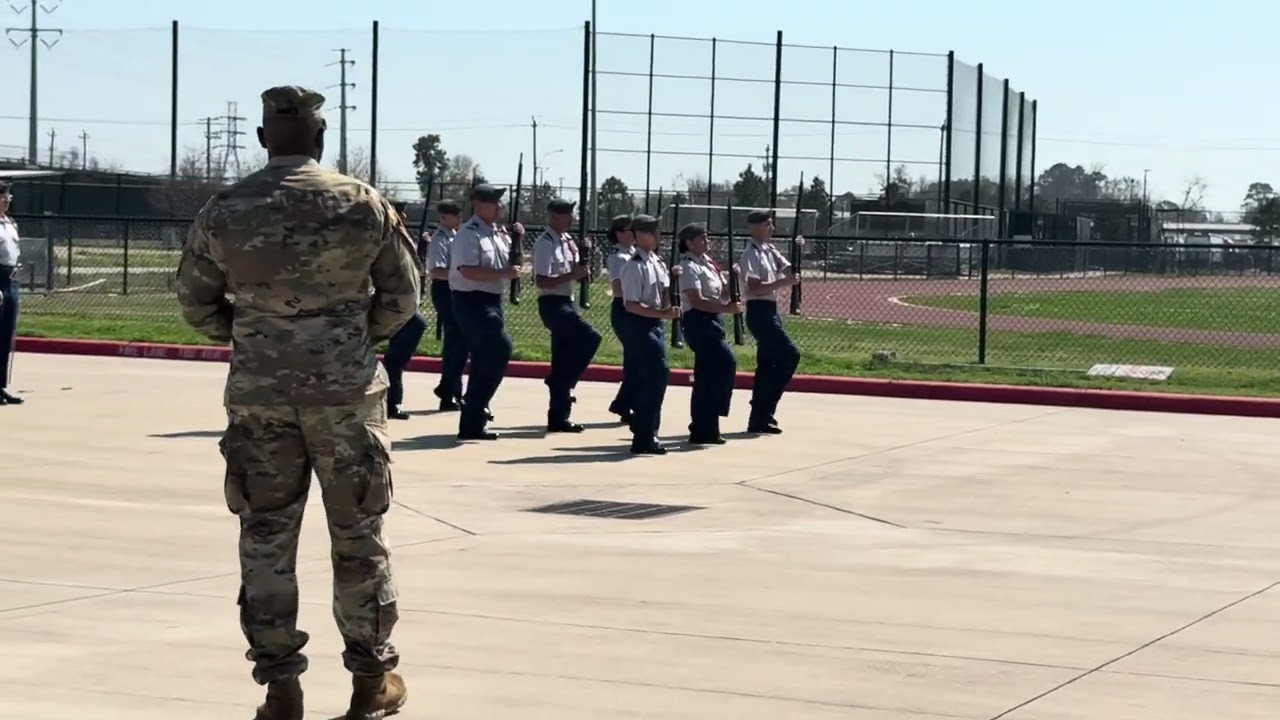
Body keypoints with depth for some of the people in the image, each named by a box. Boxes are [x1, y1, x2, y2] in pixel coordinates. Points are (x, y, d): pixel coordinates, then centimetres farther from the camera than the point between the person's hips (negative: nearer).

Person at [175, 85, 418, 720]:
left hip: (257, 393, 1)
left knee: (266, 537, 8)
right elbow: (401, 297, 0)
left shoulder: (223, 211, -1)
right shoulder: (364, 205, -4)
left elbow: (196, 302, 6)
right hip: (345, 389, -1)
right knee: (357, 535, 10)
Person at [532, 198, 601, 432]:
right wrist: (571, 275, -23)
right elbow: (541, 281, -20)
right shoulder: (545, 243, -13)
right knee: (590, 337, -23)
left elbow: (574, 274, 21)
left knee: (562, 362, 9)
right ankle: (562, 382, -10)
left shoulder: (568, 241, 13)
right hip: (552, 304, -9)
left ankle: (558, 418, 14)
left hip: (566, 303, 9)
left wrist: (583, 255, 3)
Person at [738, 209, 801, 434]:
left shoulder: (770, 250, 13)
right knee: (790, 355, -12)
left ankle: (759, 418, 17)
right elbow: (754, 288, -22)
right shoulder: (752, 254, -13)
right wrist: (783, 282, -25)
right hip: (759, 311, -9)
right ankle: (763, 413, -8)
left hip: (770, 310, 9)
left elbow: (789, 271, 11)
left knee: (767, 363, 11)